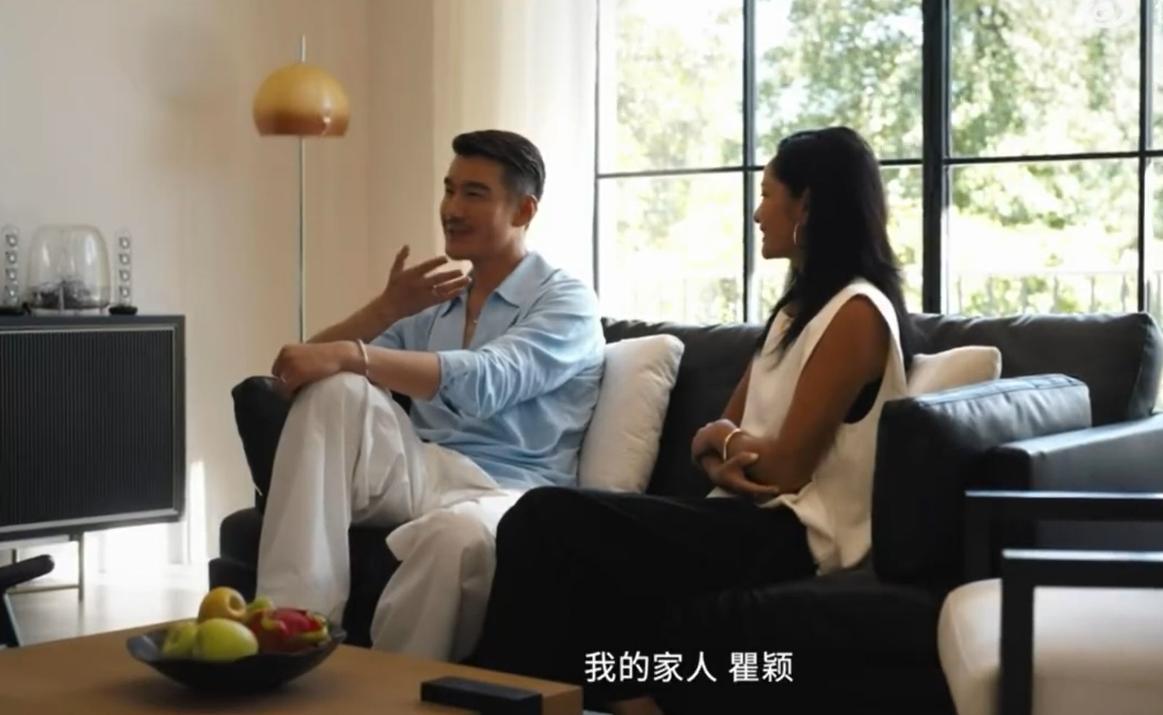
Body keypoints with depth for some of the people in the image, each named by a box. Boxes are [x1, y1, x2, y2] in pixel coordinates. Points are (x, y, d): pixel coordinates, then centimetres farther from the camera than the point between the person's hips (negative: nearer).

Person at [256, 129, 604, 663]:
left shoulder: (566, 301, 1)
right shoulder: (432, 302, 21)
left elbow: (483, 383, -21)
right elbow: (319, 366, 12)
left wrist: (349, 355, -29)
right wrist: (388, 308, -3)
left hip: (507, 494, -6)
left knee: (455, 534, -42)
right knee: (336, 389, -23)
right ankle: (292, 621, -31)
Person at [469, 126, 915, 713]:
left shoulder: (856, 313, -9)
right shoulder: (798, 309, 21)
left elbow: (787, 465, -14)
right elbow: (713, 437, 17)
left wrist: (723, 438, 6)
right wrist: (720, 458, -7)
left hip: (790, 538, -8)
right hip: (751, 521, 8)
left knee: (547, 520, -21)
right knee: (551, 522, -17)